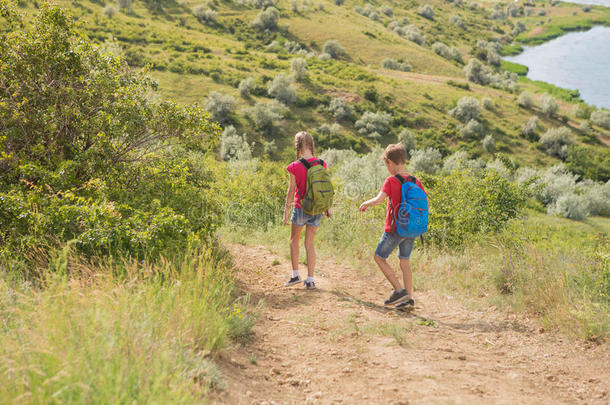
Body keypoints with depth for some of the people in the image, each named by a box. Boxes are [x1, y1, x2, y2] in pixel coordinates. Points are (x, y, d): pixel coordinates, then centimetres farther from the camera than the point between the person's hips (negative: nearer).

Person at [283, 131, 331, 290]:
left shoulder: (294, 167, -14)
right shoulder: (321, 164, -4)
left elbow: (291, 190, -12)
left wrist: (286, 211, -5)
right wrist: (327, 207, 11)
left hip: (300, 208, -3)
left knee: (294, 240, 19)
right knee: (310, 243, 10)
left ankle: (295, 275, 19)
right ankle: (310, 280, 9)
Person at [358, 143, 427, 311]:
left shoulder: (391, 181, -14)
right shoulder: (415, 181, 4)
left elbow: (379, 199, -24)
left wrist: (365, 203, -6)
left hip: (394, 229, -6)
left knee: (379, 257, 8)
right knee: (404, 261, 14)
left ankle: (399, 290, 0)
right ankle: (409, 299, 12)